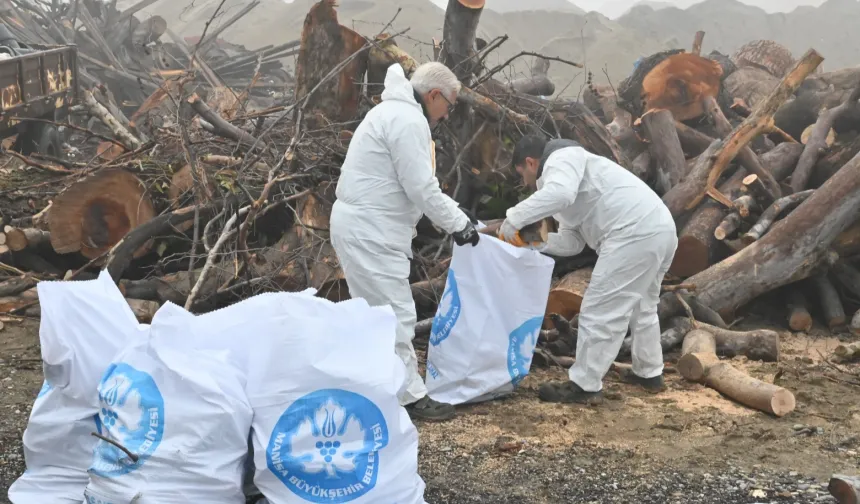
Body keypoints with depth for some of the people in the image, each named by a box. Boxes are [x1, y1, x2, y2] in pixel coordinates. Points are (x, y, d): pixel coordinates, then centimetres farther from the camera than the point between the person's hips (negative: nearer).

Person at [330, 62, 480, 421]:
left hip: (362, 225, 11)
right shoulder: (409, 120, -15)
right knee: (396, 314, -5)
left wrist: (452, 219, 17)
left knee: (374, 311, 18)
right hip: (370, 231, -11)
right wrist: (458, 223, -6)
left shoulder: (394, 112, 20)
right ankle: (411, 396, 1)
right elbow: (422, 189, -18)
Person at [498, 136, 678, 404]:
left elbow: (560, 193, -27)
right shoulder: (568, 169, 31)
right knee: (642, 306, 28)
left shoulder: (559, 159, 0)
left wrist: (514, 219, -20)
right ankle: (649, 373, 40)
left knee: (600, 311, -4)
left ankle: (584, 386, 4)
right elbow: (572, 241, 21)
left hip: (636, 233, -11)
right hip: (659, 229, 11)